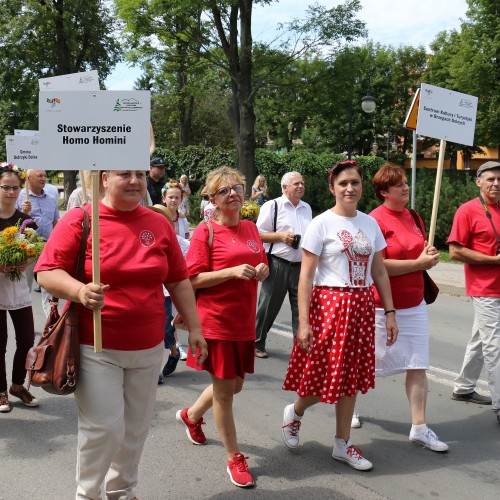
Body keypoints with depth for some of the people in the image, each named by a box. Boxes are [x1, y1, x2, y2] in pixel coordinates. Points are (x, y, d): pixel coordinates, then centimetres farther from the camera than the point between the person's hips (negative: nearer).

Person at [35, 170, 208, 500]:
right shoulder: (79, 220, -7)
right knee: (103, 428, -3)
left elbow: (179, 281, 9)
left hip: (148, 347, 4)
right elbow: (46, 272, -10)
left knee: (136, 427, 13)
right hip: (97, 348, -4)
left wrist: (194, 328, 7)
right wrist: (80, 291, -29)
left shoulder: (159, 224, 4)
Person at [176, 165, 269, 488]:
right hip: (216, 321, -7)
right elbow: (193, 280, -13)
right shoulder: (206, 231, -10)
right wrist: (232, 271, -23)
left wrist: (262, 271, -3)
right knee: (224, 389, 5)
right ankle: (235, 458, 20)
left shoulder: (251, 228, 8)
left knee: (235, 384, 19)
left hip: (245, 321, 7)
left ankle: (191, 415, 46)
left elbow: (260, 267, 20)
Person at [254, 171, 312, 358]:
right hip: (278, 265, -5)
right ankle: (257, 343, 22)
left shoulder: (307, 208, 14)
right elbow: (259, 234, -5)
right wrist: (281, 236, -16)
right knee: (268, 307, 5)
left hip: (301, 266, 5)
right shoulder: (272, 206, -4)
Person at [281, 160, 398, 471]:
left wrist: (390, 312, 6)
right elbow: (306, 276, -11)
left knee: (350, 376, 11)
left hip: (361, 306, 5)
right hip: (329, 304, -5)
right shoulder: (321, 224, -8)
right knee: (323, 375, 1)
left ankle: (343, 444, 25)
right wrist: (303, 322, -16)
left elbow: (379, 273, 11)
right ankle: (295, 413, 33)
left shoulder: (370, 223, 7)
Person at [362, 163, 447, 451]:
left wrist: (430, 256, -1)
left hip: (415, 304, 6)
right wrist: (418, 263, -19)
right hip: (383, 306, -6)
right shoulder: (375, 221, -15)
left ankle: (419, 428, 12)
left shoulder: (414, 218, 8)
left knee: (418, 367, 4)